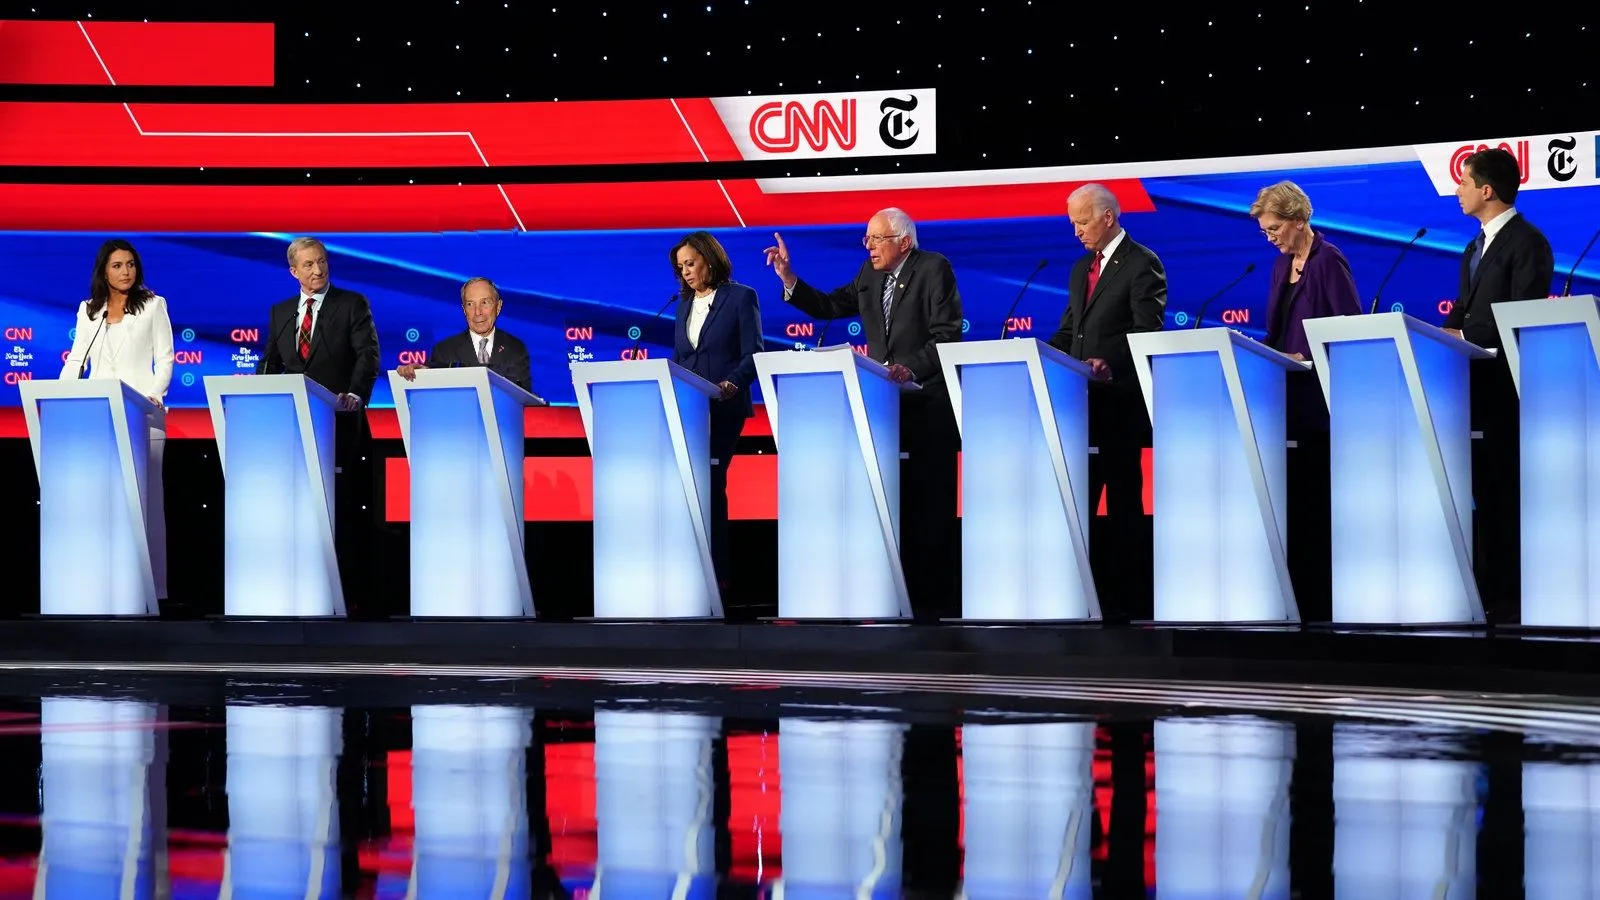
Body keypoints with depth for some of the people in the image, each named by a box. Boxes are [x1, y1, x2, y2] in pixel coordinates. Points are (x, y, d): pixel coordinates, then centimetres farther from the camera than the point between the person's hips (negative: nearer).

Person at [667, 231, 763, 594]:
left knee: (710, 484, -8)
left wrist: (731, 384, -25)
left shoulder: (741, 297, -1)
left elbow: (753, 355, -8)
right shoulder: (685, 303, 17)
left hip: (724, 409, -5)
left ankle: (716, 571, -3)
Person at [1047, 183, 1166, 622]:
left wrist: (1110, 365, -29)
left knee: (1124, 499, -4)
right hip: (1085, 402, 8)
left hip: (1120, 402, -8)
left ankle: (1130, 598, 1)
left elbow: (1148, 333, -16)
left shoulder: (1142, 264, -8)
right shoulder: (1082, 268, 18)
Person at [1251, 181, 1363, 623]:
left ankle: (1322, 601, 0)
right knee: (1292, 495, 8)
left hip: (1319, 398, -8)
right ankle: (1298, 598, 11)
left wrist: (1306, 357, -20)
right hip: (1288, 399, 8)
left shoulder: (1328, 261, -10)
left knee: (1316, 497, -5)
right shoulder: (1283, 263, 15)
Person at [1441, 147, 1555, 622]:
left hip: (1506, 384, -9)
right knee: (1484, 489, 10)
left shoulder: (1527, 243, -9)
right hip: (1476, 383, 9)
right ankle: (1488, 588, 14)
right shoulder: (1475, 248, 20)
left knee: (1506, 489, -7)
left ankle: (1513, 596, -4)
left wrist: (1464, 335, -16)